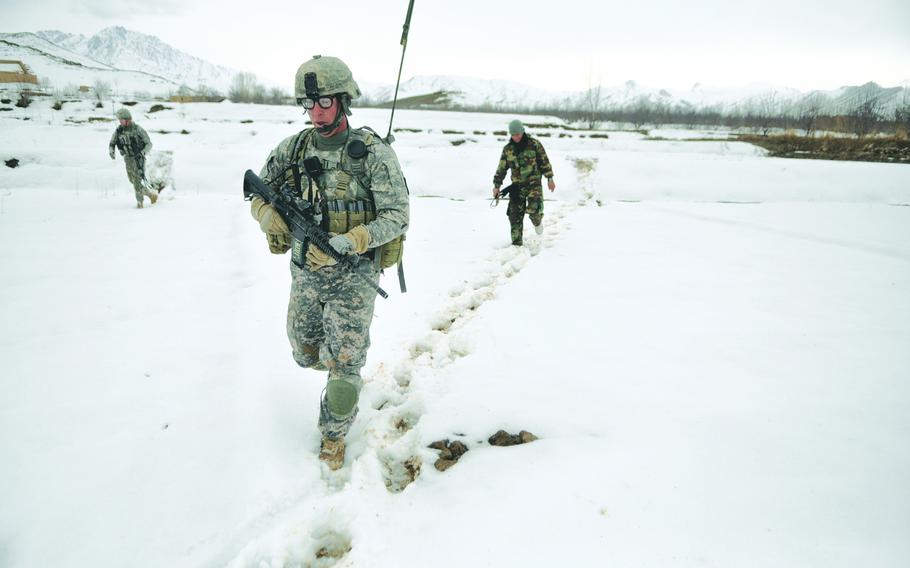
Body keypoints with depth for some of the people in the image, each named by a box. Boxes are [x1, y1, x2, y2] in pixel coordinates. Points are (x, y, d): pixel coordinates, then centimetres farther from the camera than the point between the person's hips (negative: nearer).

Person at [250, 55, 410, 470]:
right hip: (305, 274, 5)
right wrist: (270, 217, -16)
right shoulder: (294, 148, 1)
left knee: (343, 365, -1)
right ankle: (344, 367, 51)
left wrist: (350, 242, -30)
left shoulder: (373, 152, -13)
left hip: (354, 276, -5)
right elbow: (258, 196, 8)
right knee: (305, 354, 19)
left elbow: (397, 216, -16)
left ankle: (334, 435, 23)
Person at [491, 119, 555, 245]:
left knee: (534, 209, -23)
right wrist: (496, 186, 9)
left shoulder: (534, 144, -2)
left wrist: (550, 179, -1)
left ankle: (537, 222, 13)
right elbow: (501, 168, 10)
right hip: (517, 185, 3)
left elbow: (544, 161, 2)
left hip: (534, 183, -3)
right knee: (515, 215, -1)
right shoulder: (507, 149, 5)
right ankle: (516, 243, 10)